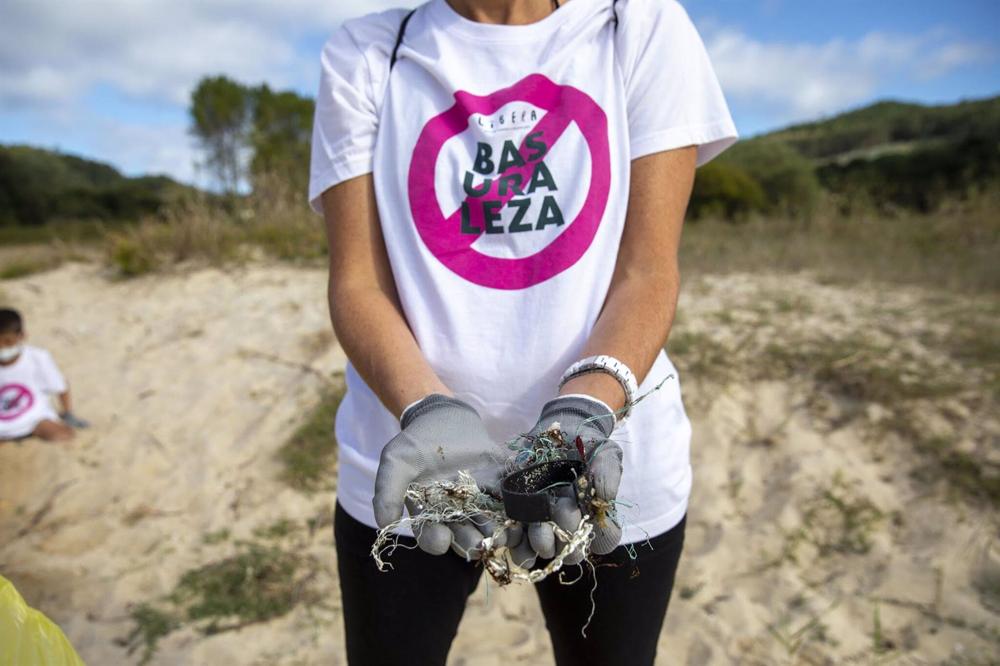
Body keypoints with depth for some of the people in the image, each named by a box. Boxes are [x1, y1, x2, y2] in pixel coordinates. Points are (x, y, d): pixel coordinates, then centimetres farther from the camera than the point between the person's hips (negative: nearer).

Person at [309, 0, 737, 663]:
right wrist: (431, 410, -24)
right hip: (411, 441, 1)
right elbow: (358, 281, -7)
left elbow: (649, 270, -8)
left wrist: (584, 408, -24)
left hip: (609, 450, 1)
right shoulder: (365, 53, 1)